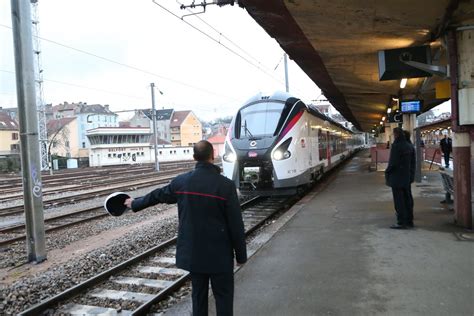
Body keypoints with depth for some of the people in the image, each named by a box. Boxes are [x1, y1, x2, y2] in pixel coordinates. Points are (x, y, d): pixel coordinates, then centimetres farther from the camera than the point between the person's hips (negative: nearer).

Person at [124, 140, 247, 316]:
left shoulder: (181, 181, -4)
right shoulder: (225, 185, -15)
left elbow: (157, 195, 14)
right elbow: (235, 224, -12)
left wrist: (135, 204, 33)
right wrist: (241, 254, -1)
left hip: (193, 251, 4)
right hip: (219, 253, -4)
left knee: (198, 294, 17)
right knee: (223, 295, 9)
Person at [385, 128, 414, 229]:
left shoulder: (396, 145, -18)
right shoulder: (408, 146, 7)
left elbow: (393, 162, -19)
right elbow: (411, 162, 10)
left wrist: (387, 172, -5)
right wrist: (408, 172, 17)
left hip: (397, 176, -8)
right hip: (406, 176, 8)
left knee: (398, 200, -2)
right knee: (406, 199, 15)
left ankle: (401, 222, 1)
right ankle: (407, 220, 23)